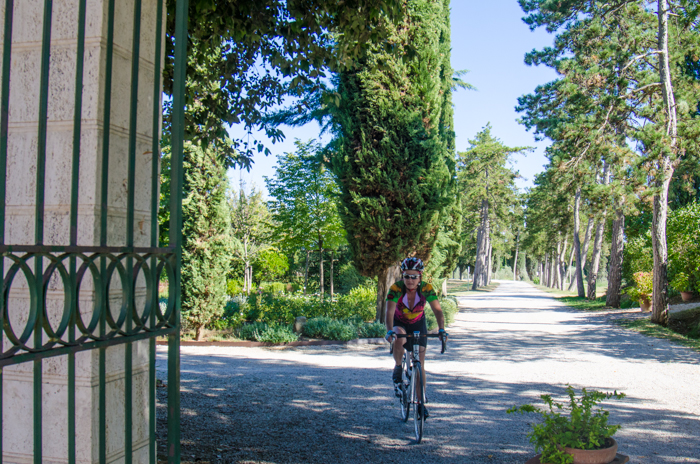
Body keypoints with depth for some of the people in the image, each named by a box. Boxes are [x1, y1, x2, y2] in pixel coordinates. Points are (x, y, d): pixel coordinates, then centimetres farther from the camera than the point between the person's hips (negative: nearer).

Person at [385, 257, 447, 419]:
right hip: (399, 323, -1)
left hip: (418, 324, 1)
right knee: (399, 338, -37)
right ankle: (397, 370, -12)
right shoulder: (396, 288, -28)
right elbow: (389, 311, -37)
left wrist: (441, 329, -46)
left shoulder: (427, 288, -24)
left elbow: (437, 310, -29)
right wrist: (389, 331, -54)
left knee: (420, 364, -2)